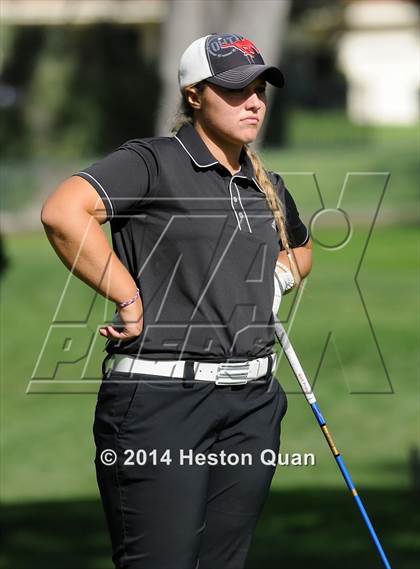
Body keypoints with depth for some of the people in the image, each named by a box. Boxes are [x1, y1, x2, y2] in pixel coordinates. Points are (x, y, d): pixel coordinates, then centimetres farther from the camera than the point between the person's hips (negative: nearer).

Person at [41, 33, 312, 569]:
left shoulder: (268, 187, 17)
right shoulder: (153, 162, -4)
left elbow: (300, 248, 40)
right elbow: (63, 212, -20)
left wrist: (275, 282, 17)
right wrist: (130, 299, -16)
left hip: (253, 403, 7)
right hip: (161, 398, -7)